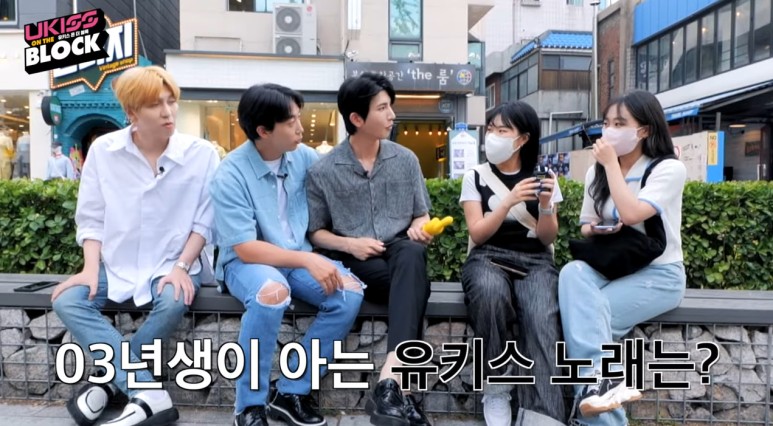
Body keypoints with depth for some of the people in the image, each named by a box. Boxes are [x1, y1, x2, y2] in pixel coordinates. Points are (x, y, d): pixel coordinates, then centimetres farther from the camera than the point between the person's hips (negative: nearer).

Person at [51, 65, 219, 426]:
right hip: (115, 263, 3)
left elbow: (204, 221, -6)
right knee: (67, 301, -21)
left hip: (171, 264, -2)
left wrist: (181, 267, -15)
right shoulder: (103, 150, -3)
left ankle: (110, 380, -6)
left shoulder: (201, 153, -9)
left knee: (174, 303, -32)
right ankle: (150, 397, -23)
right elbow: (91, 218, 2)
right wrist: (91, 268, -10)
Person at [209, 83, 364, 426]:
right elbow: (246, 249, -21)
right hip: (246, 262, -5)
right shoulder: (231, 174, -16)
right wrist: (307, 260, -28)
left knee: (350, 292, -21)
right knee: (272, 291, -38)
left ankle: (291, 393, -8)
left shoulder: (303, 156, -1)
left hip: (300, 257, 5)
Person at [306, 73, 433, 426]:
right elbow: (316, 232, 5)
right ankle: (401, 383, -31)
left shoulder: (406, 159, 7)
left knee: (412, 254, -37)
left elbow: (422, 215, 15)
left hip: (399, 250, 2)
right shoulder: (323, 171, -1)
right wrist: (349, 244, -15)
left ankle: (389, 379, -46)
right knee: (415, 285, -32)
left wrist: (418, 229, -10)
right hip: (353, 260, -2)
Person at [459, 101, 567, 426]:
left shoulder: (542, 177, 10)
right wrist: (508, 202, -16)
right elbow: (477, 234, -3)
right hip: (489, 258, -1)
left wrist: (545, 205, -12)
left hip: (535, 261, 1)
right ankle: (495, 388, -20)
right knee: (490, 293, -38)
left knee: (542, 318, -32)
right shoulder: (475, 177, 7)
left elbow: (547, 239, 7)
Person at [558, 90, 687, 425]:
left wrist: (611, 163, -13)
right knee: (573, 272, -32)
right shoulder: (596, 173, 11)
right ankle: (602, 378, -41)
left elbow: (631, 214, -23)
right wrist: (596, 231, -9)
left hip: (658, 274, -4)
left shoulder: (669, 169, -6)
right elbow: (586, 226, 16)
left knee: (584, 315, -30)